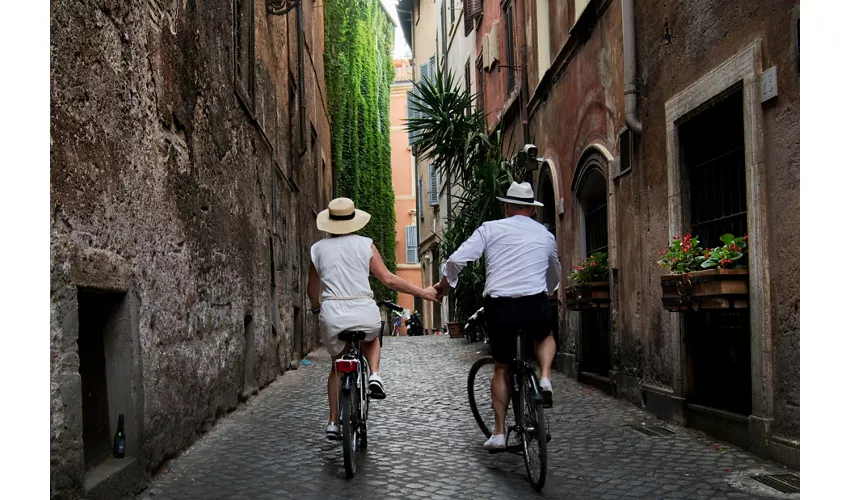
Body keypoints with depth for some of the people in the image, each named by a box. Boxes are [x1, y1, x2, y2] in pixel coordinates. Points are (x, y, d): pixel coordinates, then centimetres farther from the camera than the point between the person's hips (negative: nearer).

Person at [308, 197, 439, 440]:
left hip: (332, 315, 1)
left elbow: (312, 288, 18)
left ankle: (333, 421, 20)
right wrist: (422, 292, 9)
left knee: (337, 365, 23)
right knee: (372, 337, 34)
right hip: (364, 313, -1)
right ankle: (375, 375, 8)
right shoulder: (365, 244, 4)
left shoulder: (318, 248, 9)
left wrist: (316, 307, 39)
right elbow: (388, 279, 0)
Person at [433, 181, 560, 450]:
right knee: (546, 336, 35)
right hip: (535, 306, 1)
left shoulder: (491, 229, 6)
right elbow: (555, 277, 30)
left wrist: (443, 284, 16)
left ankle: (499, 433, 17)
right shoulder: (545, 235, 15)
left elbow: (457, 260, -2)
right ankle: (545, 379, 7)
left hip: (499, 307, -1)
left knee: (501, 369, 19)